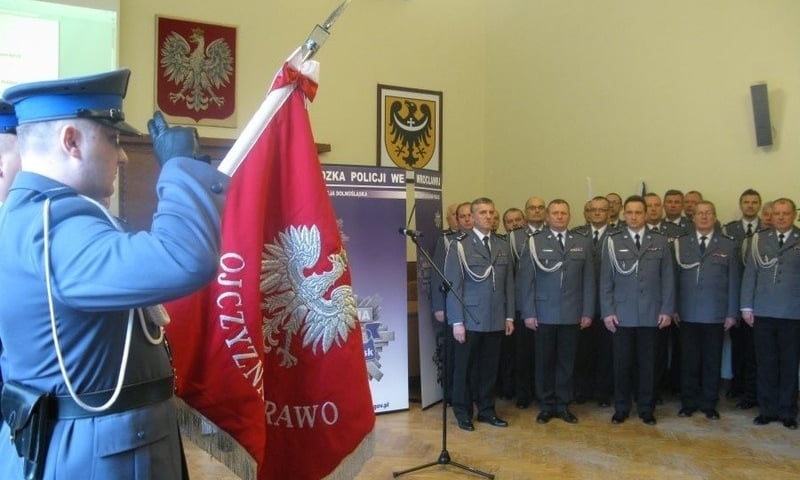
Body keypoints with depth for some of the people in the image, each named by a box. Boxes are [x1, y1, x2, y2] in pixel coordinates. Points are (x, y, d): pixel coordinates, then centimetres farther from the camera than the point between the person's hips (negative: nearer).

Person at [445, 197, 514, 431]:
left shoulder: (503, 246, 9)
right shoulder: (460, 245, -5)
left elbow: (509, 283, 10)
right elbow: (453, 285, -9)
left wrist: (509, 316, 6)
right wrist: (457, 321, -13)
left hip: (496, 320, 4)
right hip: (469, 319, -4)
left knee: (490, 367, 11)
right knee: (464, 367, 7)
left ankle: (486, 410, 25)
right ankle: (463, 412, 20)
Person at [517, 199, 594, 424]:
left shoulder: (583, 243, 7)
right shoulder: (534, 242, 1)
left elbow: (588, 280, 6)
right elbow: (526, 280, -2)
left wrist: (588, 312, 1)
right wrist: (528, 313, -7)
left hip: (572, 314, 2)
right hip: (544, 314, -1)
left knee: (566, 361, 8)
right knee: (544, 361, 7)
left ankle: (563, 405, 21)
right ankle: (546, 405, 19)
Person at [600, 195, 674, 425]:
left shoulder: (660, 242, 5)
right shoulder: (613, 242, 2)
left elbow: (668, 279, 4)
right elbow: (606, 280, 1)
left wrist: (667, 310, -2)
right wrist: (607, 311, -5)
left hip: (651, 314, 1)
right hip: (622, 314, -1)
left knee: (647, 363, 8)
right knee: (622, 363, 5)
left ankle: (646, 409, 20)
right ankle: (621, 408, 17)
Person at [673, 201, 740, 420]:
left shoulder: (729, 245, 4)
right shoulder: (680, 244, 6)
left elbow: (734, 281, 3)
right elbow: (674, 278, 5)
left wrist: (732, 313, -1)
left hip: (716, 315, 0)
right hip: (688, 314, 0)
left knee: (712, 361, 7)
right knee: (689, 361, 6)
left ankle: (709, 404, 20)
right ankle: (688, 402, 18)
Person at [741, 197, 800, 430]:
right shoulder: (759, 239, 6)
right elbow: (750, 273, 5)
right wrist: (747, 307, 1)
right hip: (763, 312, 1)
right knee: (765, 363, 7)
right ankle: (767, 410, 18)